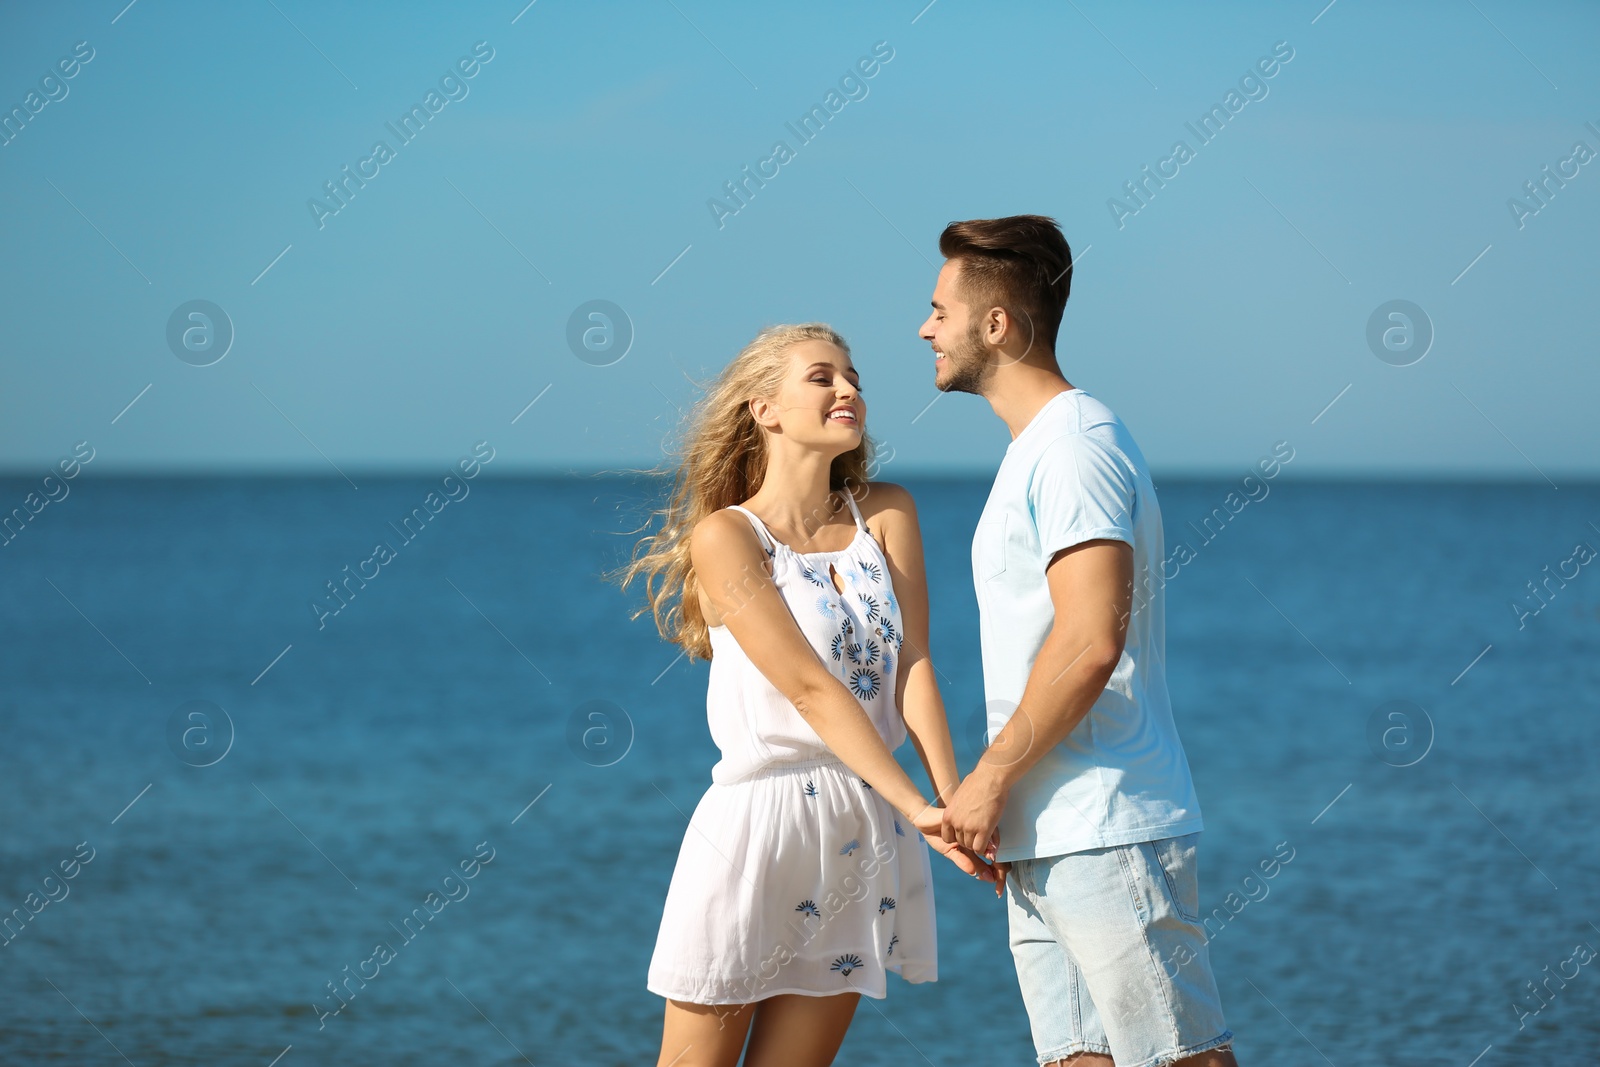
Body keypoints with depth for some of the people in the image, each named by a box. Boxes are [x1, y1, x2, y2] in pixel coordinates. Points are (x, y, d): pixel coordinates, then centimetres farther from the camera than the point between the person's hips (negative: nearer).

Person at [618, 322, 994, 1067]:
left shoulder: (886, 515, 8)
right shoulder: (725, 537, -8)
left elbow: (912, 665, -1)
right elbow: (810, 688, -15)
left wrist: (956, 803, -14)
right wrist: (918, 808, -20)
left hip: (864, 834, 5)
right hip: (759, 819, -5)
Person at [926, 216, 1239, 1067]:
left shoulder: (1075, 446, -12)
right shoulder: (1032, 452, 20)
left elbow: (1091, 644, -22)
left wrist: (991, 777, -15)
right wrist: (1000, 801, 17)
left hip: (1107, 835, -10)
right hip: (1041, 840, 10)